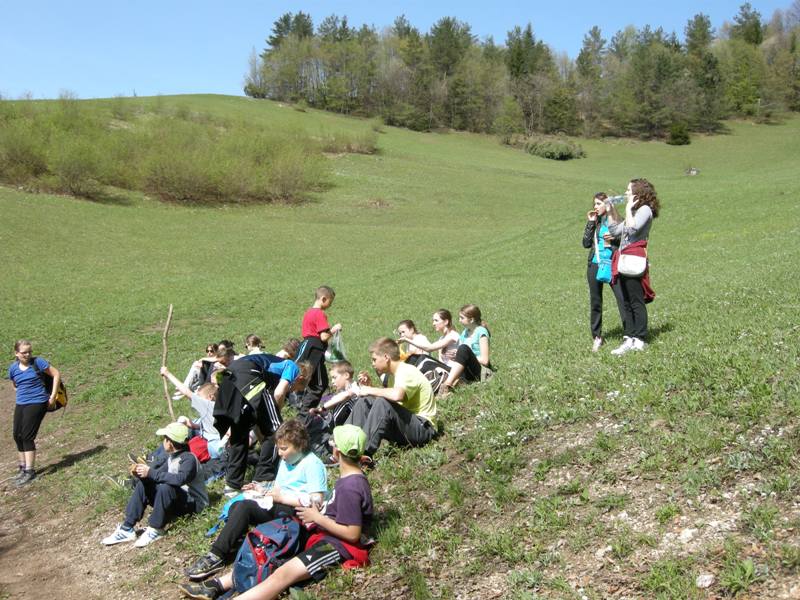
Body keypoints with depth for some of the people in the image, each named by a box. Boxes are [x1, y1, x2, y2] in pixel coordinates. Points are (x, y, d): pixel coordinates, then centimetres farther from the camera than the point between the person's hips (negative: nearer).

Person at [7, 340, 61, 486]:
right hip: (20, 404, 6)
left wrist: (53, 396, -8)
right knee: (17, 436, 8)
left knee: (27, 437, -9)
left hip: (37, 403, -6)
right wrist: (24, 392, 8)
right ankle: (22, 468, 25)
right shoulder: (13, 368, 5)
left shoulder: (37, 362, -9)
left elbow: (56, 374, -5)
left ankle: (30, 471, -1)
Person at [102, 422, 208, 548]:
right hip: (174, 498, 9)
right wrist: (140, 470, -20)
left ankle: (155, 530, -21)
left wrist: (151, 473, -37)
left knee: (165, 488, -35)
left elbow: (180, 479, -41)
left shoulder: (189, 458, -24)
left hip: (194, 501, -9)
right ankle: (127, 529, -9)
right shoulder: (169, 455, 2)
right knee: (143, 484, -5)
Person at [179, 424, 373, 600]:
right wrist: (317, 512, 4)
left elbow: (352, 534, -23)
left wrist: (317, 518, -15)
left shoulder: (350, 487, -21)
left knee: (283, 574, -23)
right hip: (326, 537, 11)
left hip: (338, 546, -11)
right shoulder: (351, 477, 10)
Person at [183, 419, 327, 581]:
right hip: (280, 506, 10)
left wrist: (282, 497, -17)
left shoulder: (313, 464, -12)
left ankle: (216, 556, -20)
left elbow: (316, 501, -19)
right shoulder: (286, 461, 18)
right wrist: (264, 491, 3)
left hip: (297, 512, -10)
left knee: (244, 507, -23)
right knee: (237, 505, -9)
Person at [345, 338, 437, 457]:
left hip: (423, 429, -9)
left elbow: (397, 395, -37)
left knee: (383, 402, -31)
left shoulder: (407, 371, -17)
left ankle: (365, 452, -30)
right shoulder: (393, 375, 12)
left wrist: (371, 390, -23)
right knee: (364, 401, 2)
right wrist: (370, 387, 0)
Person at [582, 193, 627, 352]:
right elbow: (586, 243, 0)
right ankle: (597, 337, 19)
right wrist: (590, 223, -5)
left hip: (613, 266, -4)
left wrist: (614, 239, -15)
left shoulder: (617, 221, -1)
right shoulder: (595, 221, 10)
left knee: (623, 300, -10)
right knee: (595, 302, 9)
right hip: (595, 265, 4)